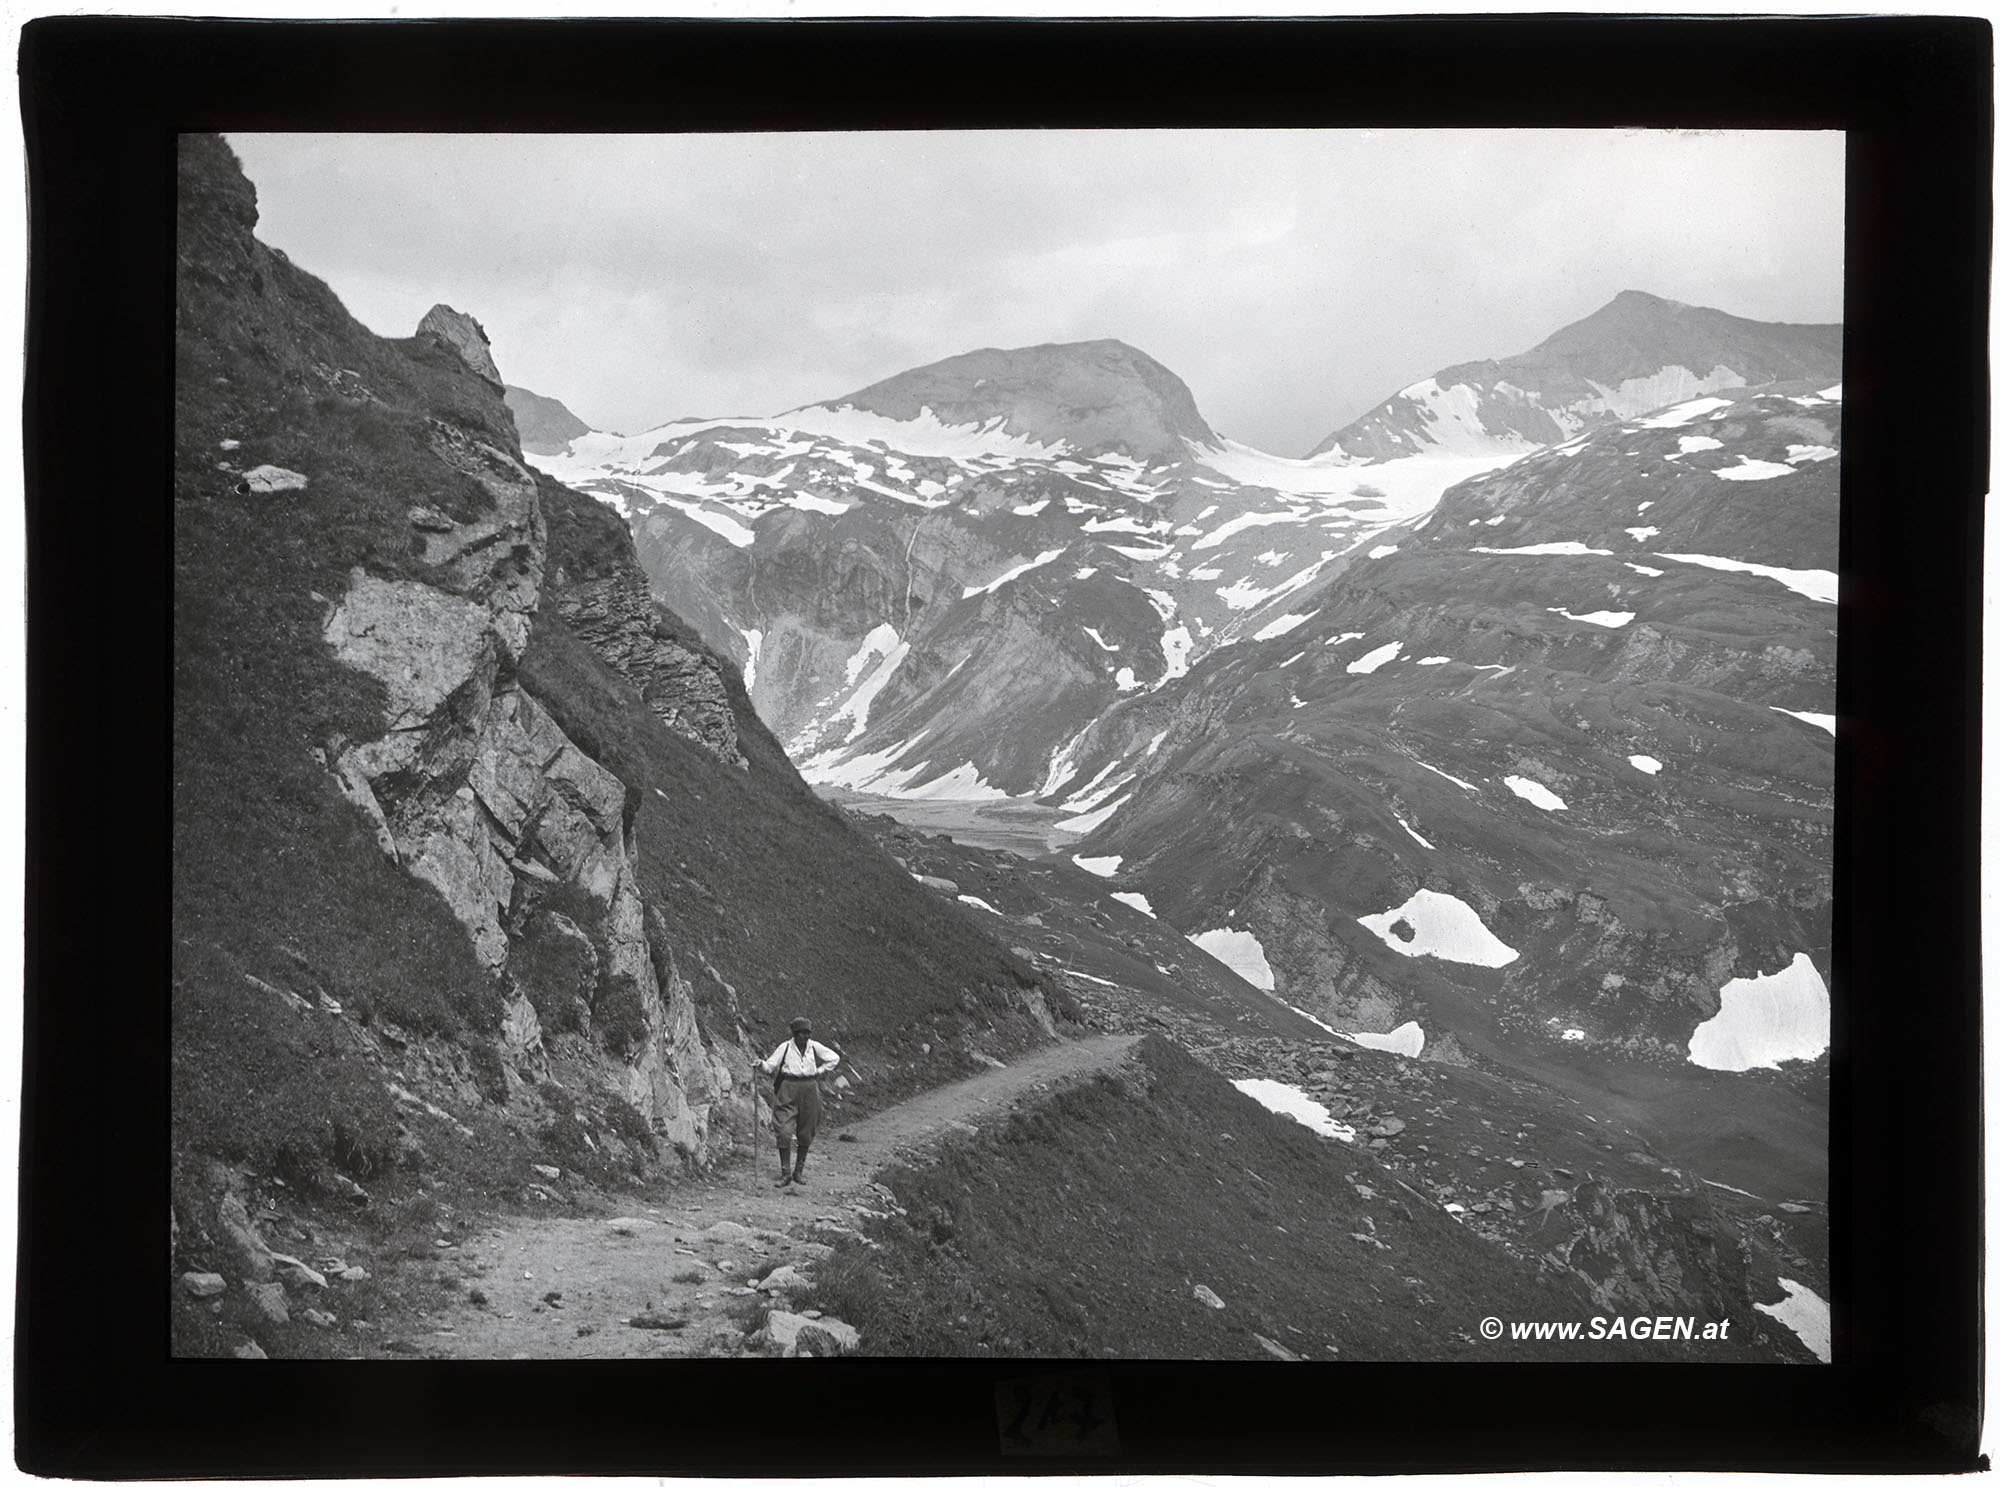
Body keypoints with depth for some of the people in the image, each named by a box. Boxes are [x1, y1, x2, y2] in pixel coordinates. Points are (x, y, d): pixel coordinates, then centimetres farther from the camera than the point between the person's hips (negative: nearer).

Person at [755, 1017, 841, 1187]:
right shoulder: (785, 1047, -5)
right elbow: (771, 1066, -6)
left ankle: (799, 1171, 19)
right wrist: (762, 1065, -26)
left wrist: (819, 1071, 6)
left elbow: (835, 1058, 13)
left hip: (809, 1089, 3)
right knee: (784, 1132, -11)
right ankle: (785, 1173, -5)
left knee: (806, 1134, 6)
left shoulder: (815, 1047, 1)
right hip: (788, 1090, -2)